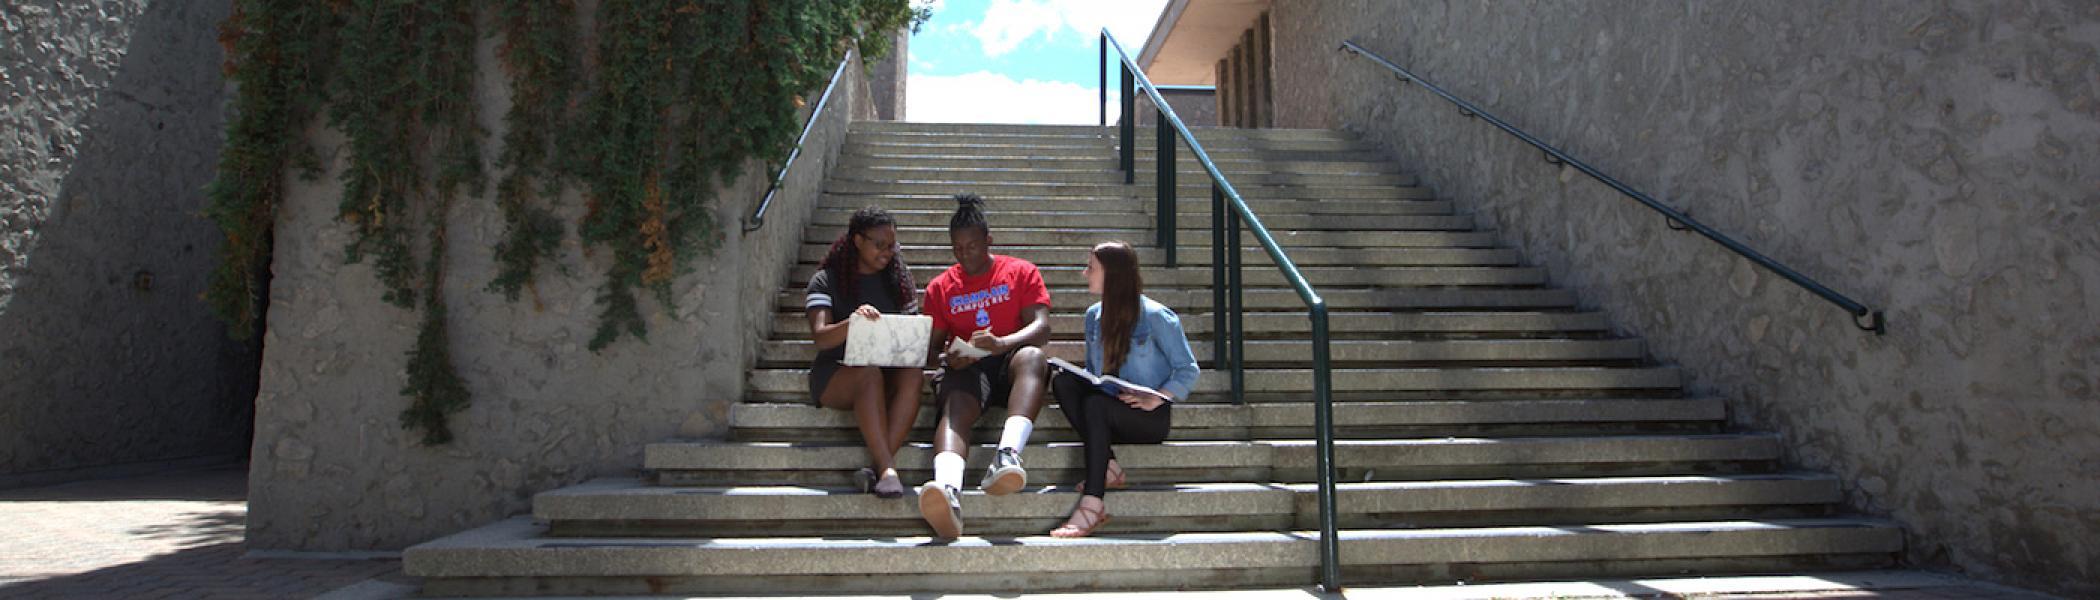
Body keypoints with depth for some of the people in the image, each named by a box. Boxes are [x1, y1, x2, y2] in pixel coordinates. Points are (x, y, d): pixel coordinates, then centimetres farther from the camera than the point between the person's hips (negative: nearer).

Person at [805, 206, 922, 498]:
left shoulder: (898, 278, 15)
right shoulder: (826, 280, 2)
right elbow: (820, 338, -13)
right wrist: (853, 323, -34)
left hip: (890, 370, 3)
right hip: (836, 373, -3)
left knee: (913, 374, -31)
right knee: (869, 373, -37)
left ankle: (876, 467, -40)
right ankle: (887, 469, -43)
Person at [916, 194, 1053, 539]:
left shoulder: (1021, 272, 14)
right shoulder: (940, 287, 21)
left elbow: (1042, 326, -1)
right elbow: (933, 345, 16)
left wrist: (1002, 343, -23)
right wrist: (947, 356, -10)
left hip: (1009, 362, -1)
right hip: (966, 369, 1)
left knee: (1031, 355, -38)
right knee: (955, 406, -35)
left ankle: (1008, 454, -62)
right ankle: (949, 492, -66)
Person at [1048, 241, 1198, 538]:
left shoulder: (1155, 317, -7)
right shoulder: (1094, 315, 12)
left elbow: (1188, 370, -5)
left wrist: (1155, 399, -20)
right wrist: (1080, 383, -5)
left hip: (1150, 417, -6)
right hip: (1107, 414, 6)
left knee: (1096, 404, -36)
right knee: (1062, 381, -20)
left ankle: (1092, 506, -42)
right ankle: (1108, 468, -27)